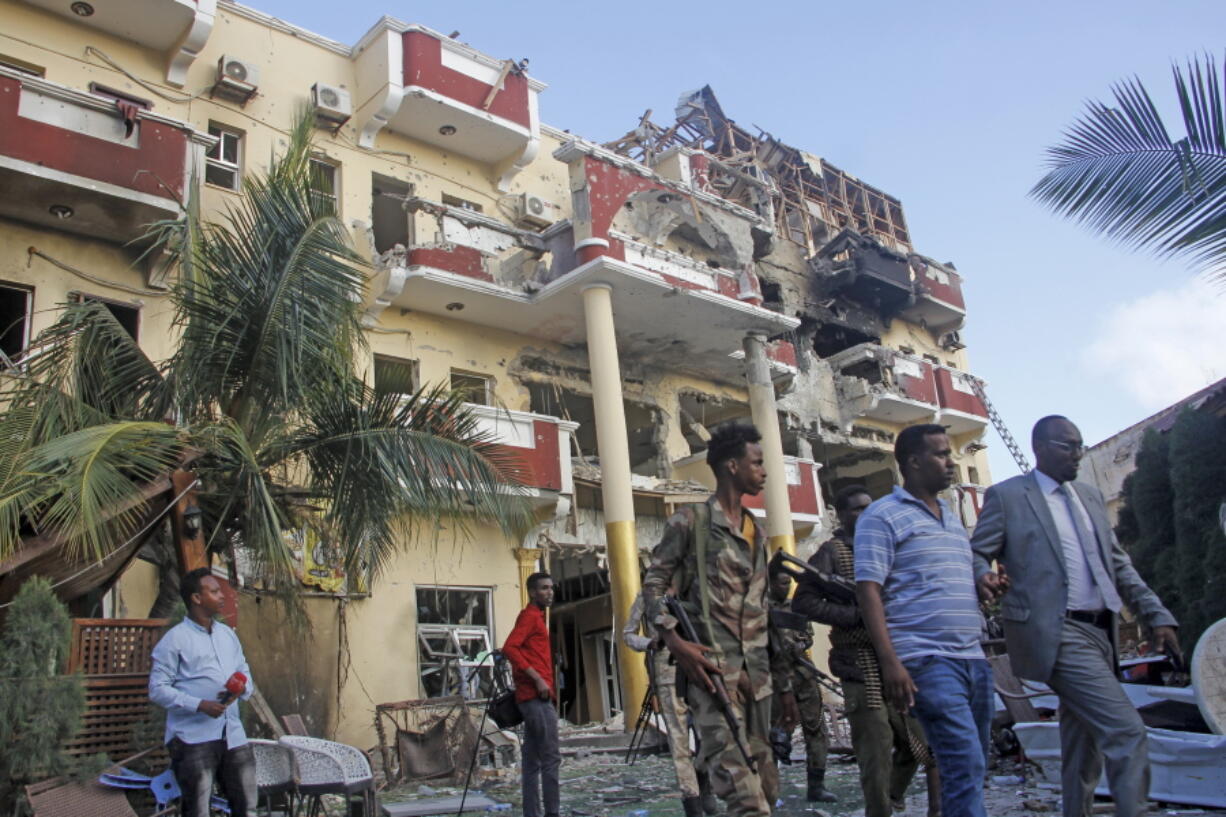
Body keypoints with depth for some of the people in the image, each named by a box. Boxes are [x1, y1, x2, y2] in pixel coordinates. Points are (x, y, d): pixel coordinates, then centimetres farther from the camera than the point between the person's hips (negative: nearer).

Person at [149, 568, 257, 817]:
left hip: (233, 735, 6)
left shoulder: (228, 634, 15)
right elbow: (157, 689, -9)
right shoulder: (174, 639, -4)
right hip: (193, 738, -6)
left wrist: (241, 688, -6)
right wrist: (199, 705, -20)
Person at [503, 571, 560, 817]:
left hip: (534, 697, 10)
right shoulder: (530, 615, -7)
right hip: (537, 696, -10)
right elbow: (509, 648, -20)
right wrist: (537, 678, -22)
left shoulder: (536, 617, 22)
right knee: (551, 758, -9)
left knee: (532, 760, 9)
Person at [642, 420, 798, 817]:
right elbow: (653, 585, -3)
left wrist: (784, 682, 18)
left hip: (756, 674, 7)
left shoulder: (756, 532, 19)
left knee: (765, 785, 9)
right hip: (712, 668, -7)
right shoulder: (690, 520, -1)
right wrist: (676, 642, -19)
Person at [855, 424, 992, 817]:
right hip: (928, 660, -8)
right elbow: (868, 590, -11)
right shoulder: (883, 515, -4)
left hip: (973, 658, 8)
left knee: (972, 767, 11)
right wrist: (889, 661, -18)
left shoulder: (952, 517, 20)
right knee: (965, 765, -13)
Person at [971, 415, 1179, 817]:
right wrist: (985, 577, -26)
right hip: (1055, 635, -7)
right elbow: (976, 555, -4)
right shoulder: (1006, 496, -2)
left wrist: (1157, 615, 9)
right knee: (1126, 730, -16)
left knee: (1083, 744, 15)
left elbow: (1118, 564, 19)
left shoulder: (1091, 496, 18)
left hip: (1100, 633, 7)